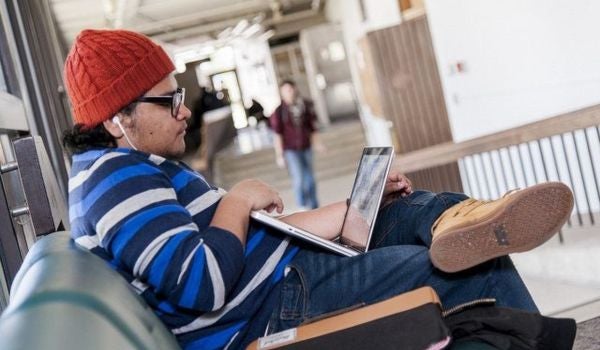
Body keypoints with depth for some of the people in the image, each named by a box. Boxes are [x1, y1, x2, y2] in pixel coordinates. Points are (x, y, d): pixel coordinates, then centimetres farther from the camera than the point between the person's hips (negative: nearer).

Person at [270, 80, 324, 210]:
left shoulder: (305, 106, 6)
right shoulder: (278, 110, -7)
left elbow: (311, 127, 15)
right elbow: (277, 134, -7)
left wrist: (317, 143, 5)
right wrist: (279, 155, -10)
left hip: (305, 147, 4)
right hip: (290, 149, -4)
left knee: (309, 178, 8)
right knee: (299, 178, -15)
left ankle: (314, 207, 18)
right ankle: (302, 206, -4)